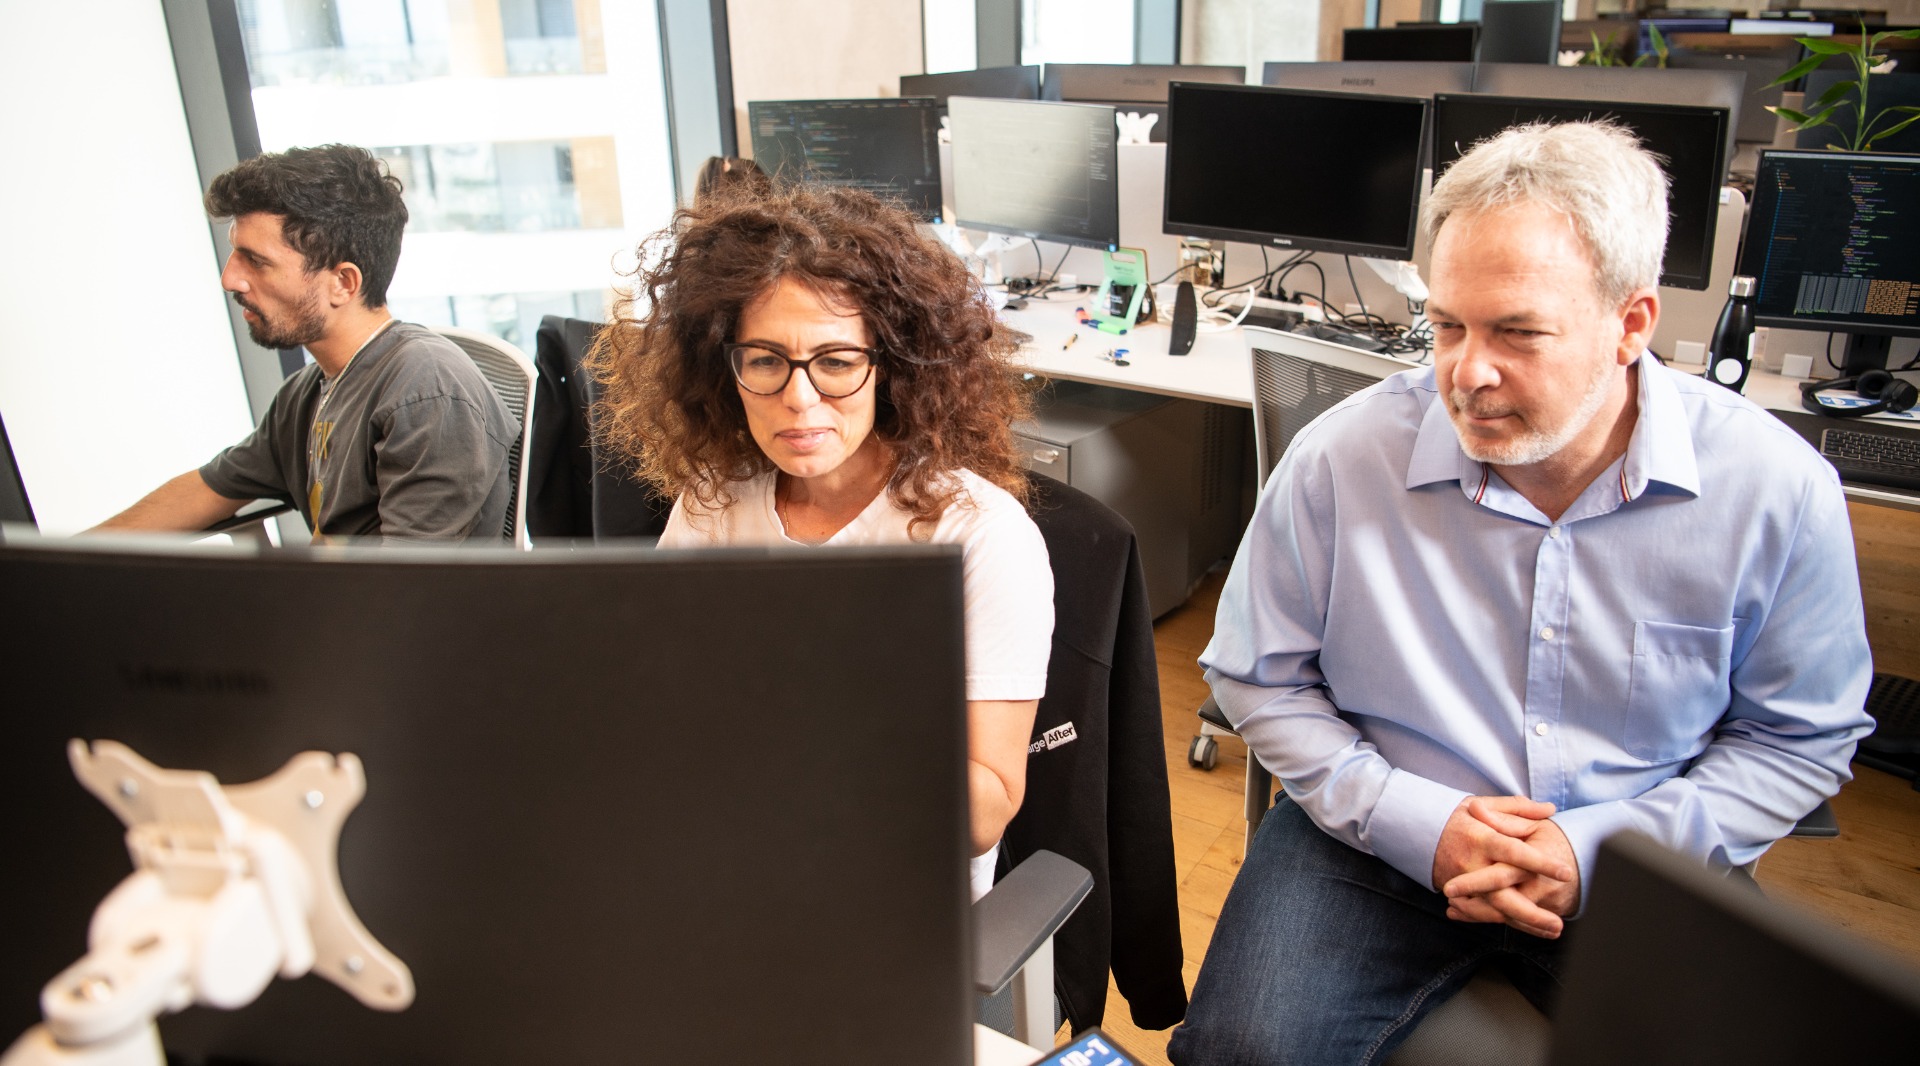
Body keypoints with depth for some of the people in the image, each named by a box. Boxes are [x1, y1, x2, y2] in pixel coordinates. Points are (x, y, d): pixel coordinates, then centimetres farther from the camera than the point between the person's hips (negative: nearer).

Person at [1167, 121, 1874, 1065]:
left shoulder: (1779, 490, -10)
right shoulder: (1339, 457, -14)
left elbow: (1800, 738, 2)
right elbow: (1258, 677, -2)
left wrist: (1602, 846, -13)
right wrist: (1414, 823, -14)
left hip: (1634, 862, 2)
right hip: (1377, 837, -1)